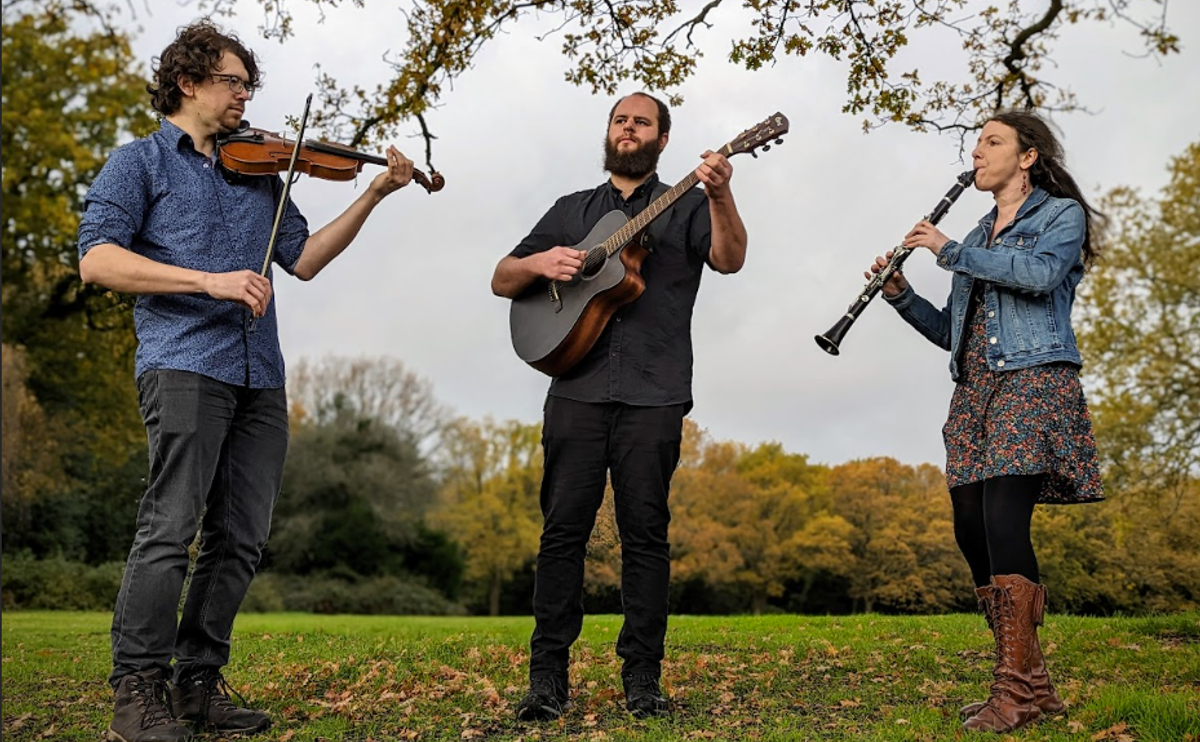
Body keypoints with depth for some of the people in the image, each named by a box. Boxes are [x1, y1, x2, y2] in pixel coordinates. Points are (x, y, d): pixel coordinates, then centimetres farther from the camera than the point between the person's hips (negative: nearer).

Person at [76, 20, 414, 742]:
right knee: (171, 527, -12)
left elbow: (305, 258, 17)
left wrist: (374, 195, 9)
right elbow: (98, 259, -6)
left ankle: (199, 682, 14)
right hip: (184, 363, -5)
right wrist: (207, 280, -17)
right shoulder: (140, 162, 8)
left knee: (241, 539, 4)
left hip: (260, 377, 6)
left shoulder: (257, 171, 24)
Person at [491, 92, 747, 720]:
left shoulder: (686, 208, 14)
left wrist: (720, 196, -25)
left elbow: (730, 259, -7)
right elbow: (502, 281, 20)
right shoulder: (571, 210, 22)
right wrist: (539, 263, -2)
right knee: (563, 527, -2)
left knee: (645, 532, -1)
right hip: (577, 388, 2)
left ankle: (642, 678, 6)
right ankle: (547, 678, 3)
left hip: (654, 393, -2)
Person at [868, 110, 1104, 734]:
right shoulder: (979, 237, 24)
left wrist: (949, 251, -10)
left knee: (1003, 521, -20)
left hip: (1034, 380, -7)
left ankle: (1014, 690, -16)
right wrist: (900, 295, 6)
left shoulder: (1061, 214, 6)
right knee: (971, 531, 0)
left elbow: (1040, 274, -17)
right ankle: (1032, 684, 9)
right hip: (975, 390, 7)